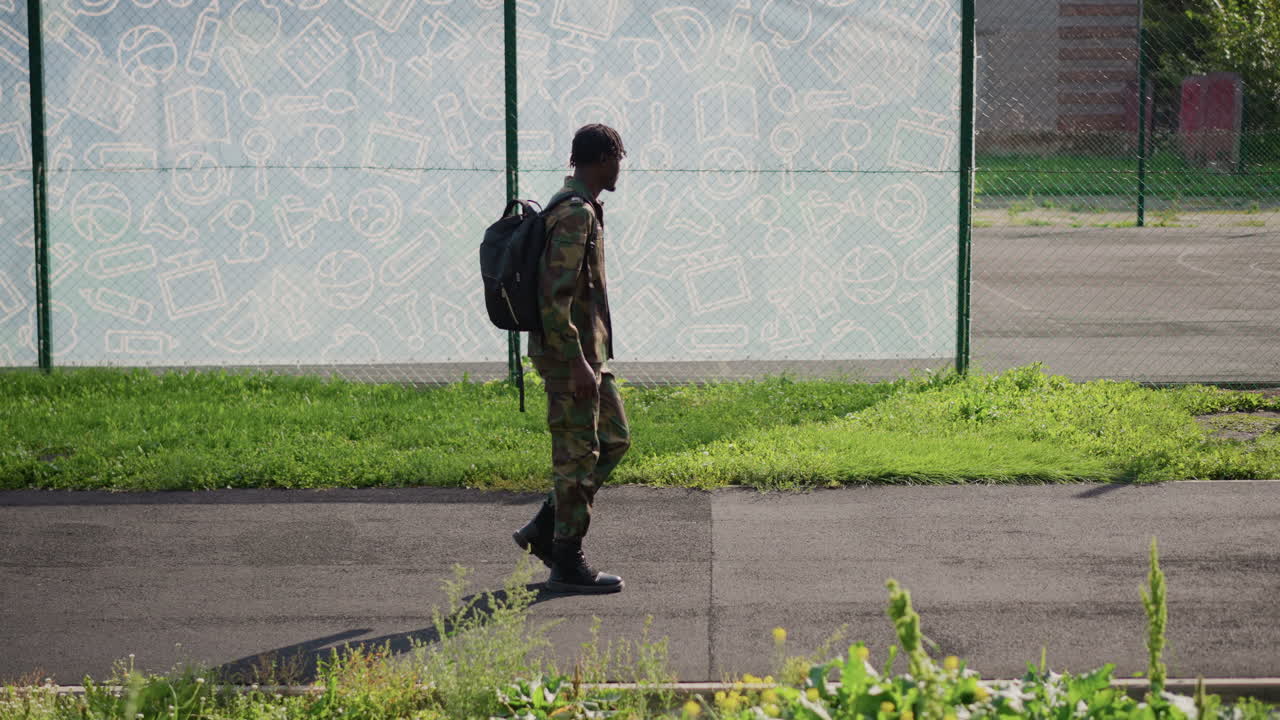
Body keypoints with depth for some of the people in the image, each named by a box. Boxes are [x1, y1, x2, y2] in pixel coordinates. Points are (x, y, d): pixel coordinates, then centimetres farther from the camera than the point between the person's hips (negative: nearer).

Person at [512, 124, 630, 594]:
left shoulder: (580, 210, 15)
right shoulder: (576, 214, -18)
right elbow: (554, 296, -25)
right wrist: (577, 363, -25)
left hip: (587, 351, 10)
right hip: (571, 354, -10)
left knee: (614, 439, 15)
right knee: (578, 455, -4)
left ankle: (544, 530, 17)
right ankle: (567, 564, 4)